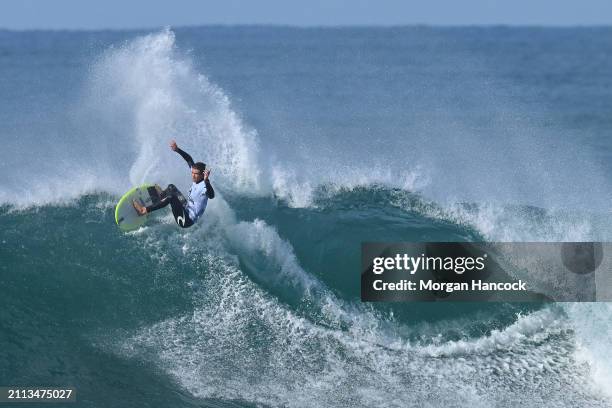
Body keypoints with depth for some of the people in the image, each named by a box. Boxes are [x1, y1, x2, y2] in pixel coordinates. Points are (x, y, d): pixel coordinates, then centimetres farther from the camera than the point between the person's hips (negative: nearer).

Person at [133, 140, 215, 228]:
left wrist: (206, 181, -63)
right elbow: (189, 160, 13)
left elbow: (211, 196, -49)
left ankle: (144, 210, -21)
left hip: (187, 221, -10)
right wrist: (177, 150, 7)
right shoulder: (196, 179, 1)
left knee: (171, 197, -26)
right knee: (171, 187, 15)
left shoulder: (203, 186, -25)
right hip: (186, 209, 10)